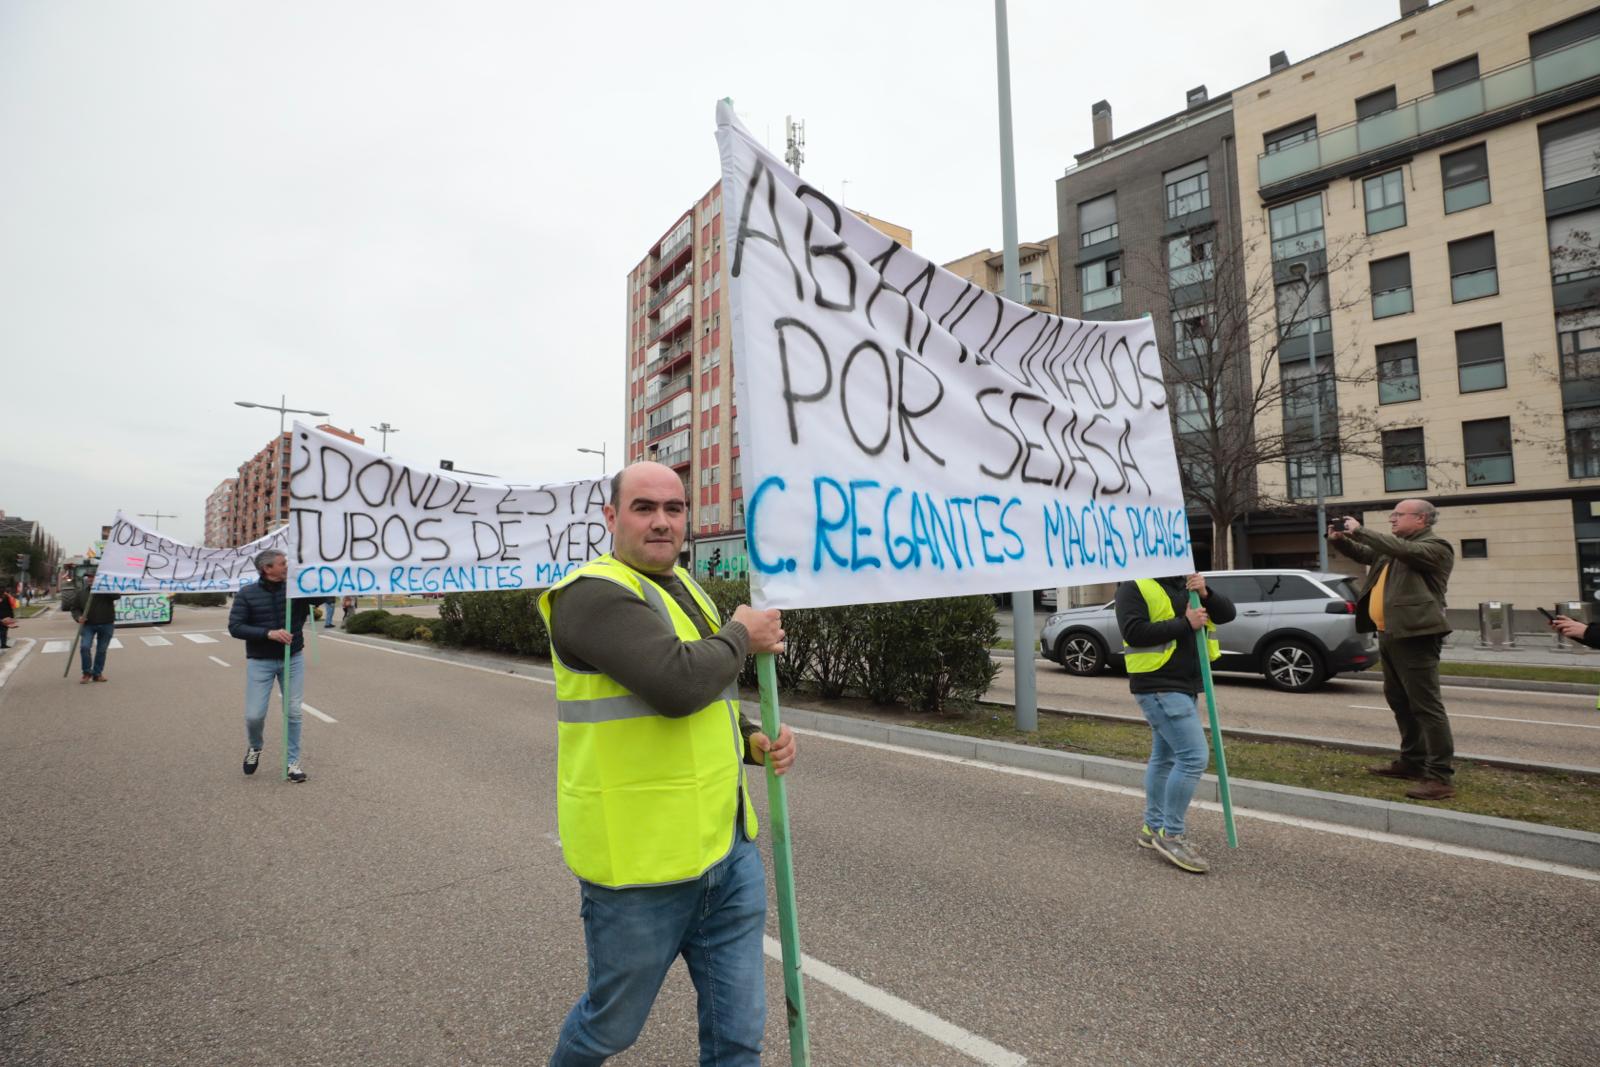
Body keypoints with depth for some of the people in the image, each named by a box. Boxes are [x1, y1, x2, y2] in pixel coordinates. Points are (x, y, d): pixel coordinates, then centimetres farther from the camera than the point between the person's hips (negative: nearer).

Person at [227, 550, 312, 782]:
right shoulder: (246, 594, -5)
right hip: (260, 662, -1)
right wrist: (269, 633, -23)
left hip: (293, 659, 1)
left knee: (293, 712, 3)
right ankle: (254, 748, 32)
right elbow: (235, 627, -10)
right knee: (254, 715, -1)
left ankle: (293, 761, 15)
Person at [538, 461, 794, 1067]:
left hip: (728, 851, 7)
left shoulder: (683, 587, 12)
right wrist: (741, 637, -14)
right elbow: (679, 682, -32)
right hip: (640, 863, -7)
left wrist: (754, 740, 3)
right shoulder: (595, 595, -17)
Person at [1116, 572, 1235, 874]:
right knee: (1194, 756, -14)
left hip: (1185, 686, 9)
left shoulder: (1189, 585, 15)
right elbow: (1134, 632, -22)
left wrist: (1206, 594, -12)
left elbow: (1227, 613, 7)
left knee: (1165, 757, 15)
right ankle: (1171, 835, -2)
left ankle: (1153, 828, 27)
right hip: (1159, 687, -9)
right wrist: (1185, 624, -20)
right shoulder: (1135, 587, -10)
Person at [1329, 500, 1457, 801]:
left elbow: (1402, 550, -26)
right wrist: (1340, 539, 6)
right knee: (1399, 702, 18)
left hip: (1414, 636, -10)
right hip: (1389, 635, 10)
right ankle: (1412, 761, 31)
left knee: (1425, 705, -8)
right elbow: (1364, 553, 26)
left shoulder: (1436, 546, -8)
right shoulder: (1395, 545, 17)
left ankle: (1440, 777, -4)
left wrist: (1359, 530, -21)